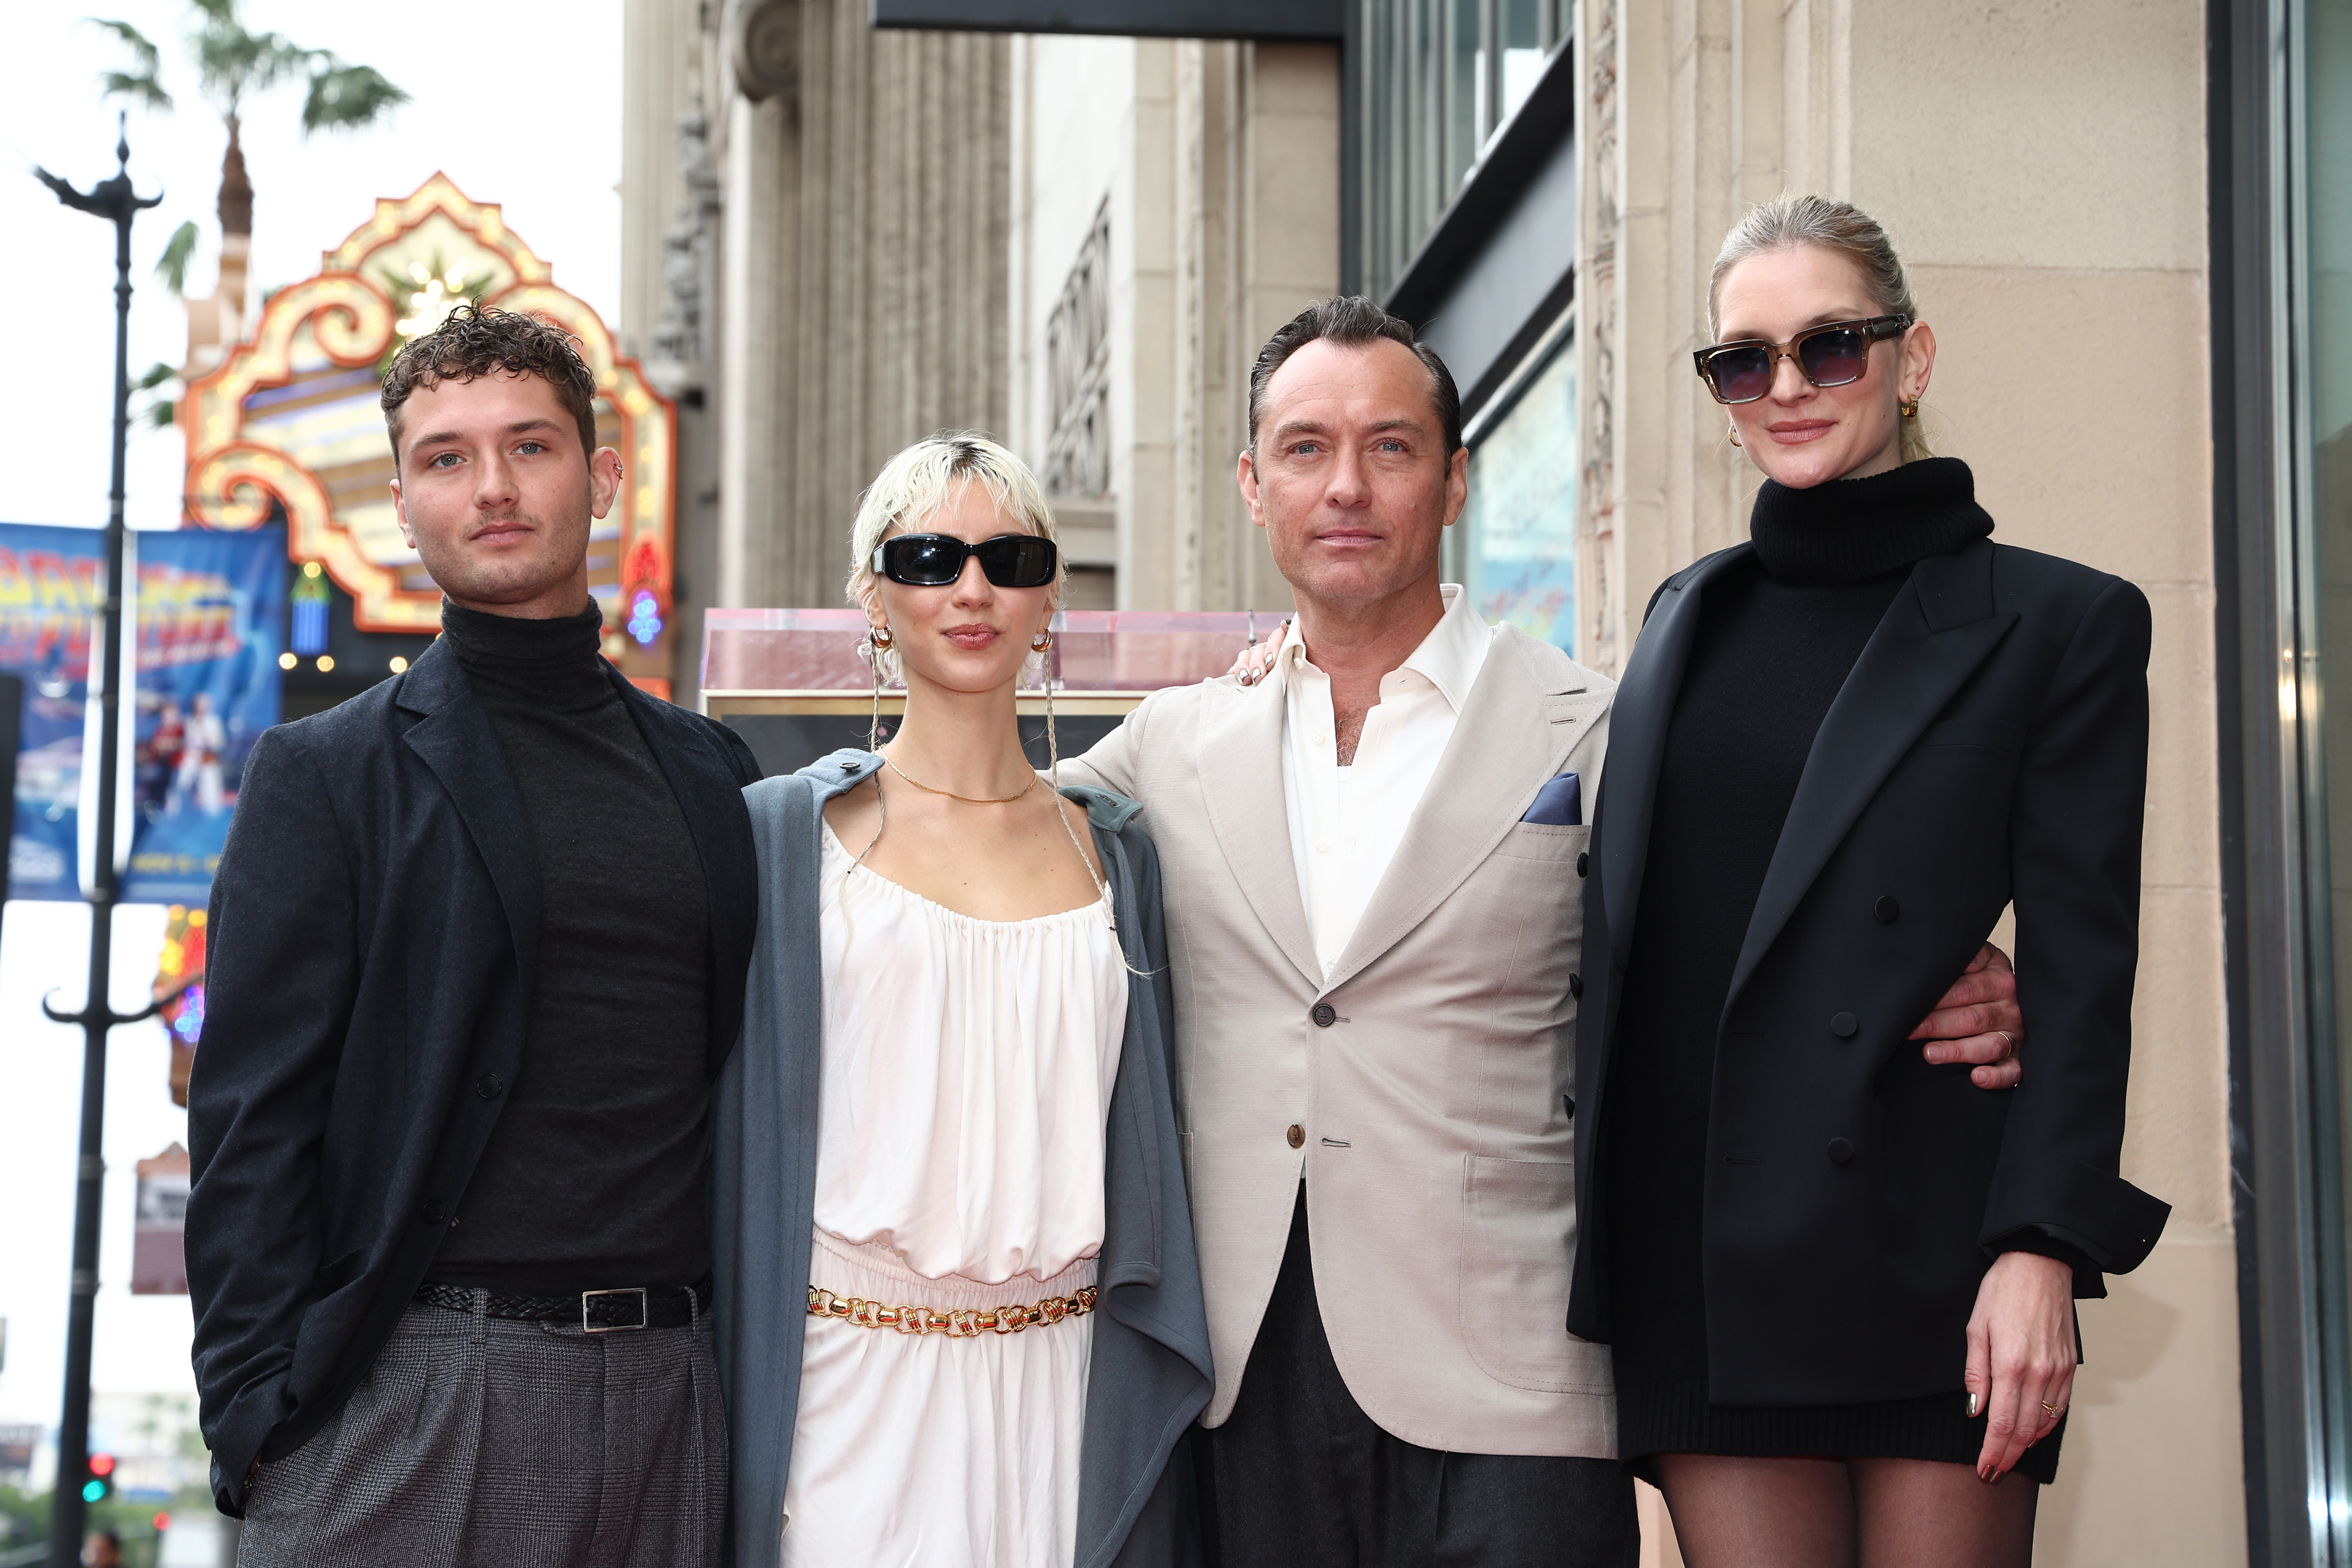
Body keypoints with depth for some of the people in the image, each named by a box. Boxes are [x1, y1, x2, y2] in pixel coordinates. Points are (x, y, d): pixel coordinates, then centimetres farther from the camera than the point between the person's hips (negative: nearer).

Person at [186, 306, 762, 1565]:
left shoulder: (708, 774, 14)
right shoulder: (326, 774, 2)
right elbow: (253, 1119, -2)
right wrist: (260, 1414, -9)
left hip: (667, 1389, 4)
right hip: (416, 1380, -3)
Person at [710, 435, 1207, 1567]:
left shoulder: (1113, 853, 10)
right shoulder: (783, 831, 2)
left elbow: (1144, 1149, 14)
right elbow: (730, 1120, 3)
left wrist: (1156, 1391, 10)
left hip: (1060, 1387, 2)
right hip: (847, 1378, -2)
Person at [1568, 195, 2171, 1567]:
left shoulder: (2058, 622, 3)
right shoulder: (1690, 616, 16)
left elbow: (2082, 969, -4)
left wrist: (2042, 1247, -13)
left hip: (1928, 1261, -3)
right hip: (1703, 1271, 4)